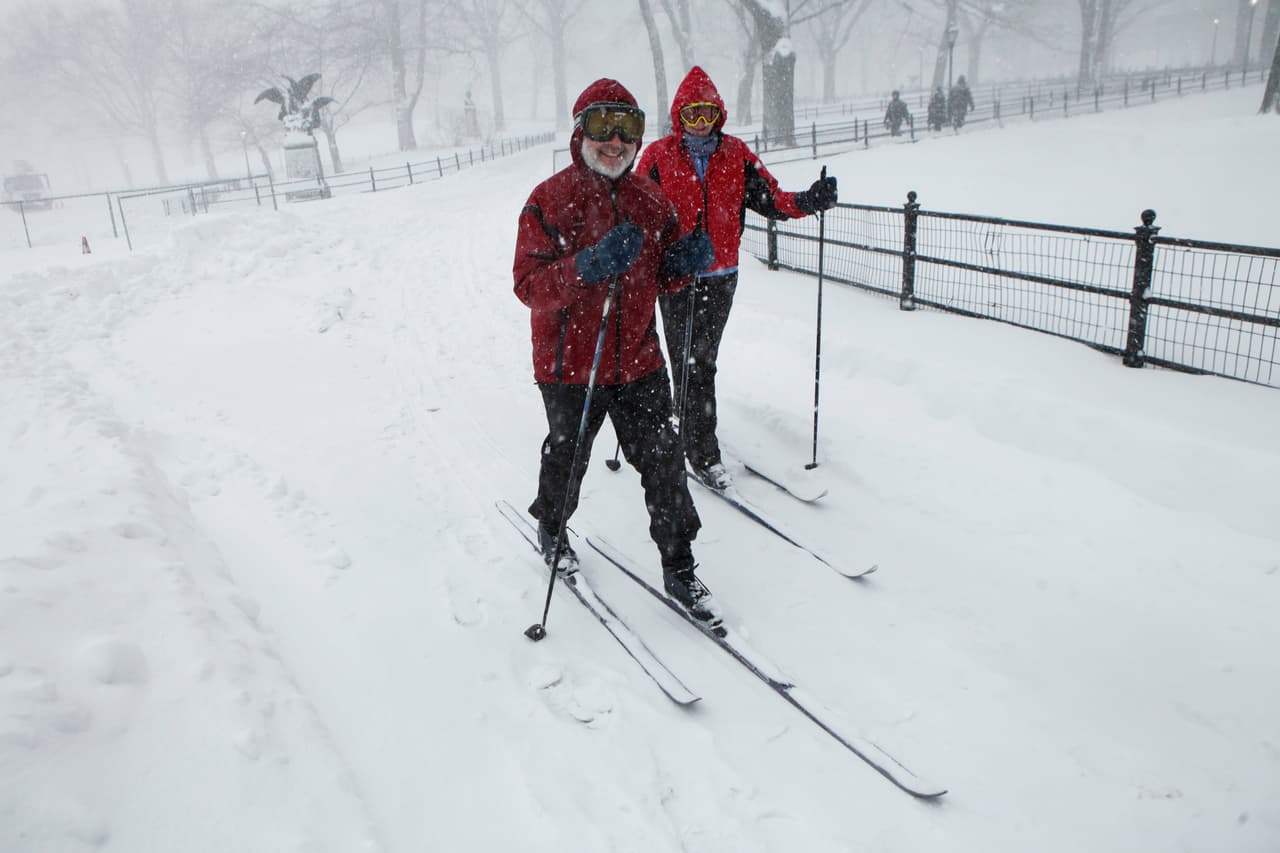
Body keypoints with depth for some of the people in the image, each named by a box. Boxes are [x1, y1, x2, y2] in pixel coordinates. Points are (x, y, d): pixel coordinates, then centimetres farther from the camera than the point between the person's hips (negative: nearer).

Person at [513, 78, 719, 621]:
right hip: (570, 366, -3)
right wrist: (589, 265, -34)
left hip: (639, 362, 4)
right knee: (567, 459, 16)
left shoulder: (650, 200, 4)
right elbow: (529, 286, -19)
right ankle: (551, 527, 48)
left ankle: (679, 567, 20)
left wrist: (685, 262, -9)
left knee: (663, 463, 4)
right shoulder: (550, 200, -12)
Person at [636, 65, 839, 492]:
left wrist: (807, 201, -18)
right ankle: (703, 453, 1)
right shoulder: (658, 156, -3)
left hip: (721, 275, 3)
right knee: (691, 363, -5)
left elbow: (769, 198, 1)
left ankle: (685, 420, 39)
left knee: (703, 358, 16)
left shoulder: (736, 154, 4)